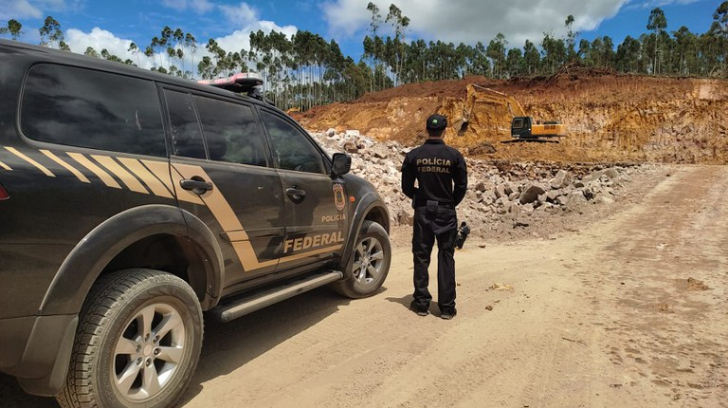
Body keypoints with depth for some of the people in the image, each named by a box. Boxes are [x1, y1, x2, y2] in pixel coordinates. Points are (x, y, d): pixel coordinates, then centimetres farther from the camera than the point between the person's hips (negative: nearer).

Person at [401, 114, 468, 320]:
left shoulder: (413, 155, -3)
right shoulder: (454, 155, -5)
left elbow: (406, 187, 1)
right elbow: (461, 186, 0)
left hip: (422, 212, 1)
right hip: (446, 212, 0)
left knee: (421, 257, 10)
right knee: (446, 258, 7)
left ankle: (421, 303, 17)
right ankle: (447, 307, 11)